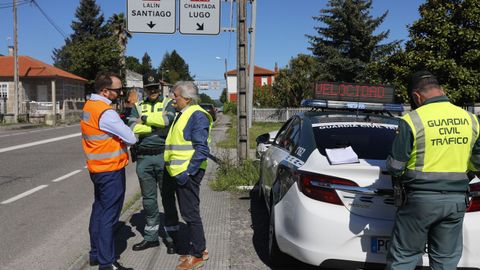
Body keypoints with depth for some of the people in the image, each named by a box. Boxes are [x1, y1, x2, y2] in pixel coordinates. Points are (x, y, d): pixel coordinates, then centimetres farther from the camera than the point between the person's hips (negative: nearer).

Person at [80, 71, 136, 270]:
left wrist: (117, 140, 0)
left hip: (97, 168, 9)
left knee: (99, 210, 18)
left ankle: (96, 254, 30)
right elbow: (131, 139, -20)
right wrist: (123, 141, 1)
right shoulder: (106, 112, -21)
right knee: (109, 216, -1)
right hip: (111, 170, -9)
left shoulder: (89, 106, 8)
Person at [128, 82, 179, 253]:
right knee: (148, 198, 11)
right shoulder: (138, 107, 11)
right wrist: (158, 123, -11)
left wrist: (145, 118, -8)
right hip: (144, 157, 3)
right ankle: (151, 237, 25)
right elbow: (134, 128, -7)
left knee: (168, 197, 3)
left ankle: (171, 236, 16)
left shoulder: (168, 104, 4)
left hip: (163, 156, -3)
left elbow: (167, 119, -18)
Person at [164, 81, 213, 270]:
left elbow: (202, 149, -20)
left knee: (190, 213, -2)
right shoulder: (181, 114, 16)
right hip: (180, 172, 10)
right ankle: (198, 249, 28)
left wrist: (187, 172, -22)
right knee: (188, 212, 16)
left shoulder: (196, 115, -14)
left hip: (188, 173, -10)